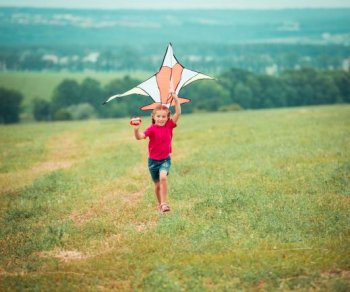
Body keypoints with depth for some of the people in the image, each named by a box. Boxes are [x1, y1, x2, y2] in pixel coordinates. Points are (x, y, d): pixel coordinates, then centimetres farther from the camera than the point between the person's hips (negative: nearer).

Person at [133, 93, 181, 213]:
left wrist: (176, 99, -24)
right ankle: (160, 205, 32)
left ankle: (164, 203, -25)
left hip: (165, 159, 0)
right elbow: (140, 137, -28)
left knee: (163, 177, -27)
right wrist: (136, 129, -48)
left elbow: (178, 113, -16)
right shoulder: (152, 129, -15)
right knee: (157, 184, 11)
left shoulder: (169, 125, -8)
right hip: (153, 160, 0)